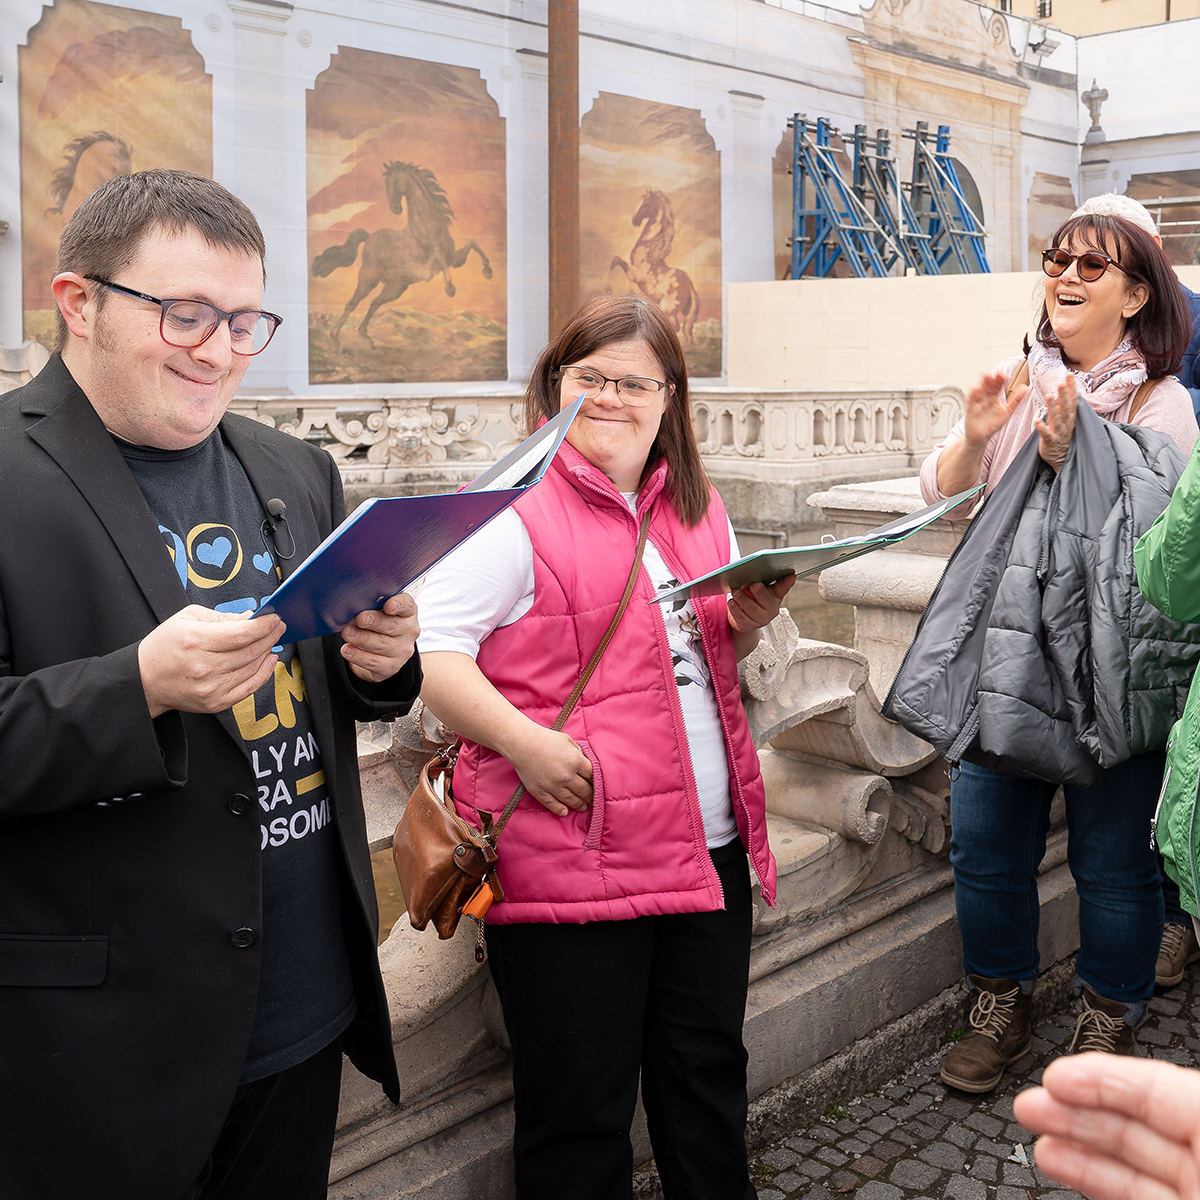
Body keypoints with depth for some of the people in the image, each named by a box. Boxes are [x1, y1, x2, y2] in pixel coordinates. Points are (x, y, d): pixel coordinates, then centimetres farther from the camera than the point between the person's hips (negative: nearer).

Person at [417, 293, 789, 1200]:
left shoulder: (697, 510, 13)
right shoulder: (517, 513, -9)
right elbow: (423, 647, -15)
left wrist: (749, 623, 1)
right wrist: (524, 741, -24)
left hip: (709, 843, 7)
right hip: (573, 855, -6)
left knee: (710, 1070, 21)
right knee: (581, 1109, 8)